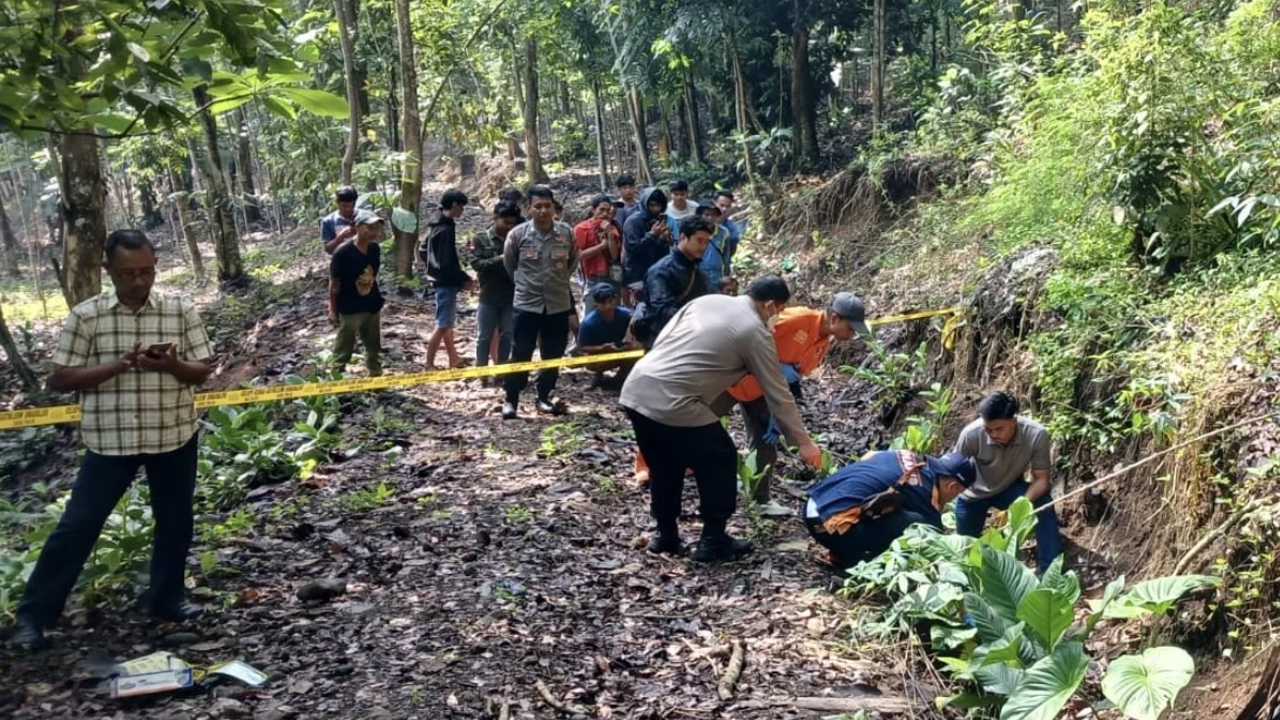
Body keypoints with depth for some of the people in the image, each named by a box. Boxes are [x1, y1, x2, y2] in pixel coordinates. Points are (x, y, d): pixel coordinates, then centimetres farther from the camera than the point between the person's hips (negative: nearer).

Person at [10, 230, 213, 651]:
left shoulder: (181, 310, -2)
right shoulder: (86, 315, -5)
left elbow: (201, 372, 1)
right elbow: (60, 380, -6)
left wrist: (171, 364, -22)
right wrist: (118, 365, -20)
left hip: (174, 435, 2)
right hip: (110, 439, -1)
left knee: (175, 522, 12)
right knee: (78, 524, 2)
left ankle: (166, 600, 32)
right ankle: (34, 614, 14)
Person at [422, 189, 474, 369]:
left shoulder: (436, 225, 9)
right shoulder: (447, 229, -21)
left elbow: (423, 251, 19)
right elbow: (449, 263, -24)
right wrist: (465, 280, -14)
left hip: (440, 280, 10)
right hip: (447, 283, -10)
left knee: (447, 322, 17)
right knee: (442, 325, -3)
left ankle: (454, 359, 28)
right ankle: (429, 366, 1)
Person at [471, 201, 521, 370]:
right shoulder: (481, 239, -1)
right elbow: (476, 263, -11)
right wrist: (499, 259, -23)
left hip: (511, 297, 2)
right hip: (488, 297, -2)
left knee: (507, 335, 8)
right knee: (484, 336, 6)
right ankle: (481, 369, 16)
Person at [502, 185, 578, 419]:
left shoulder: (567, 233, -5)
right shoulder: (518, 234, -8)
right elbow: (509, 264, 8)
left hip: (559, 304, 2)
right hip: (526, 304, -2)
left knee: (553, 356, 10)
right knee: (520, 355, 1)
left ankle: (544, 398, 26)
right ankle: (511, 400, 14)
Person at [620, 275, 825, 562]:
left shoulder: (706, 300, 18)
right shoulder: (756, 332, 1)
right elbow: (778, 394, 7)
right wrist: (803, 442, 16)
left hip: (634, 390, 7)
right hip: (673, 405, -7)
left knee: (665, 465, 27)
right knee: (720, 462, 14)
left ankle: (665, 534, 36)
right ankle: (713, 542, 21)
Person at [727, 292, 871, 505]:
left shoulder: (823, 344, 0)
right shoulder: (798, 318, -25)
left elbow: (791, 384, 2)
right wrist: (777, 367, -29)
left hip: (763, 389, 8)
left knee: (766, 444, 7)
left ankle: (760, 500, 15)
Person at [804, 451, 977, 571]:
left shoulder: (906, 455, 16)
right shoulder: (926, 495, -4)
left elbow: (867, 457, 35)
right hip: (833, 526, -9)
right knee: (916, 526, -12)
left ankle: (844, 555, 19)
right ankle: (851, 561, -1)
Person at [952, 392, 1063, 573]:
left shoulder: (1036, 435, -33)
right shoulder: (971, 434, -35)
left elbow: (1041, 479, -25)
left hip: (1010, 488, 0)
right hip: (974, 494, 0)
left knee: (1044, 503, -30)